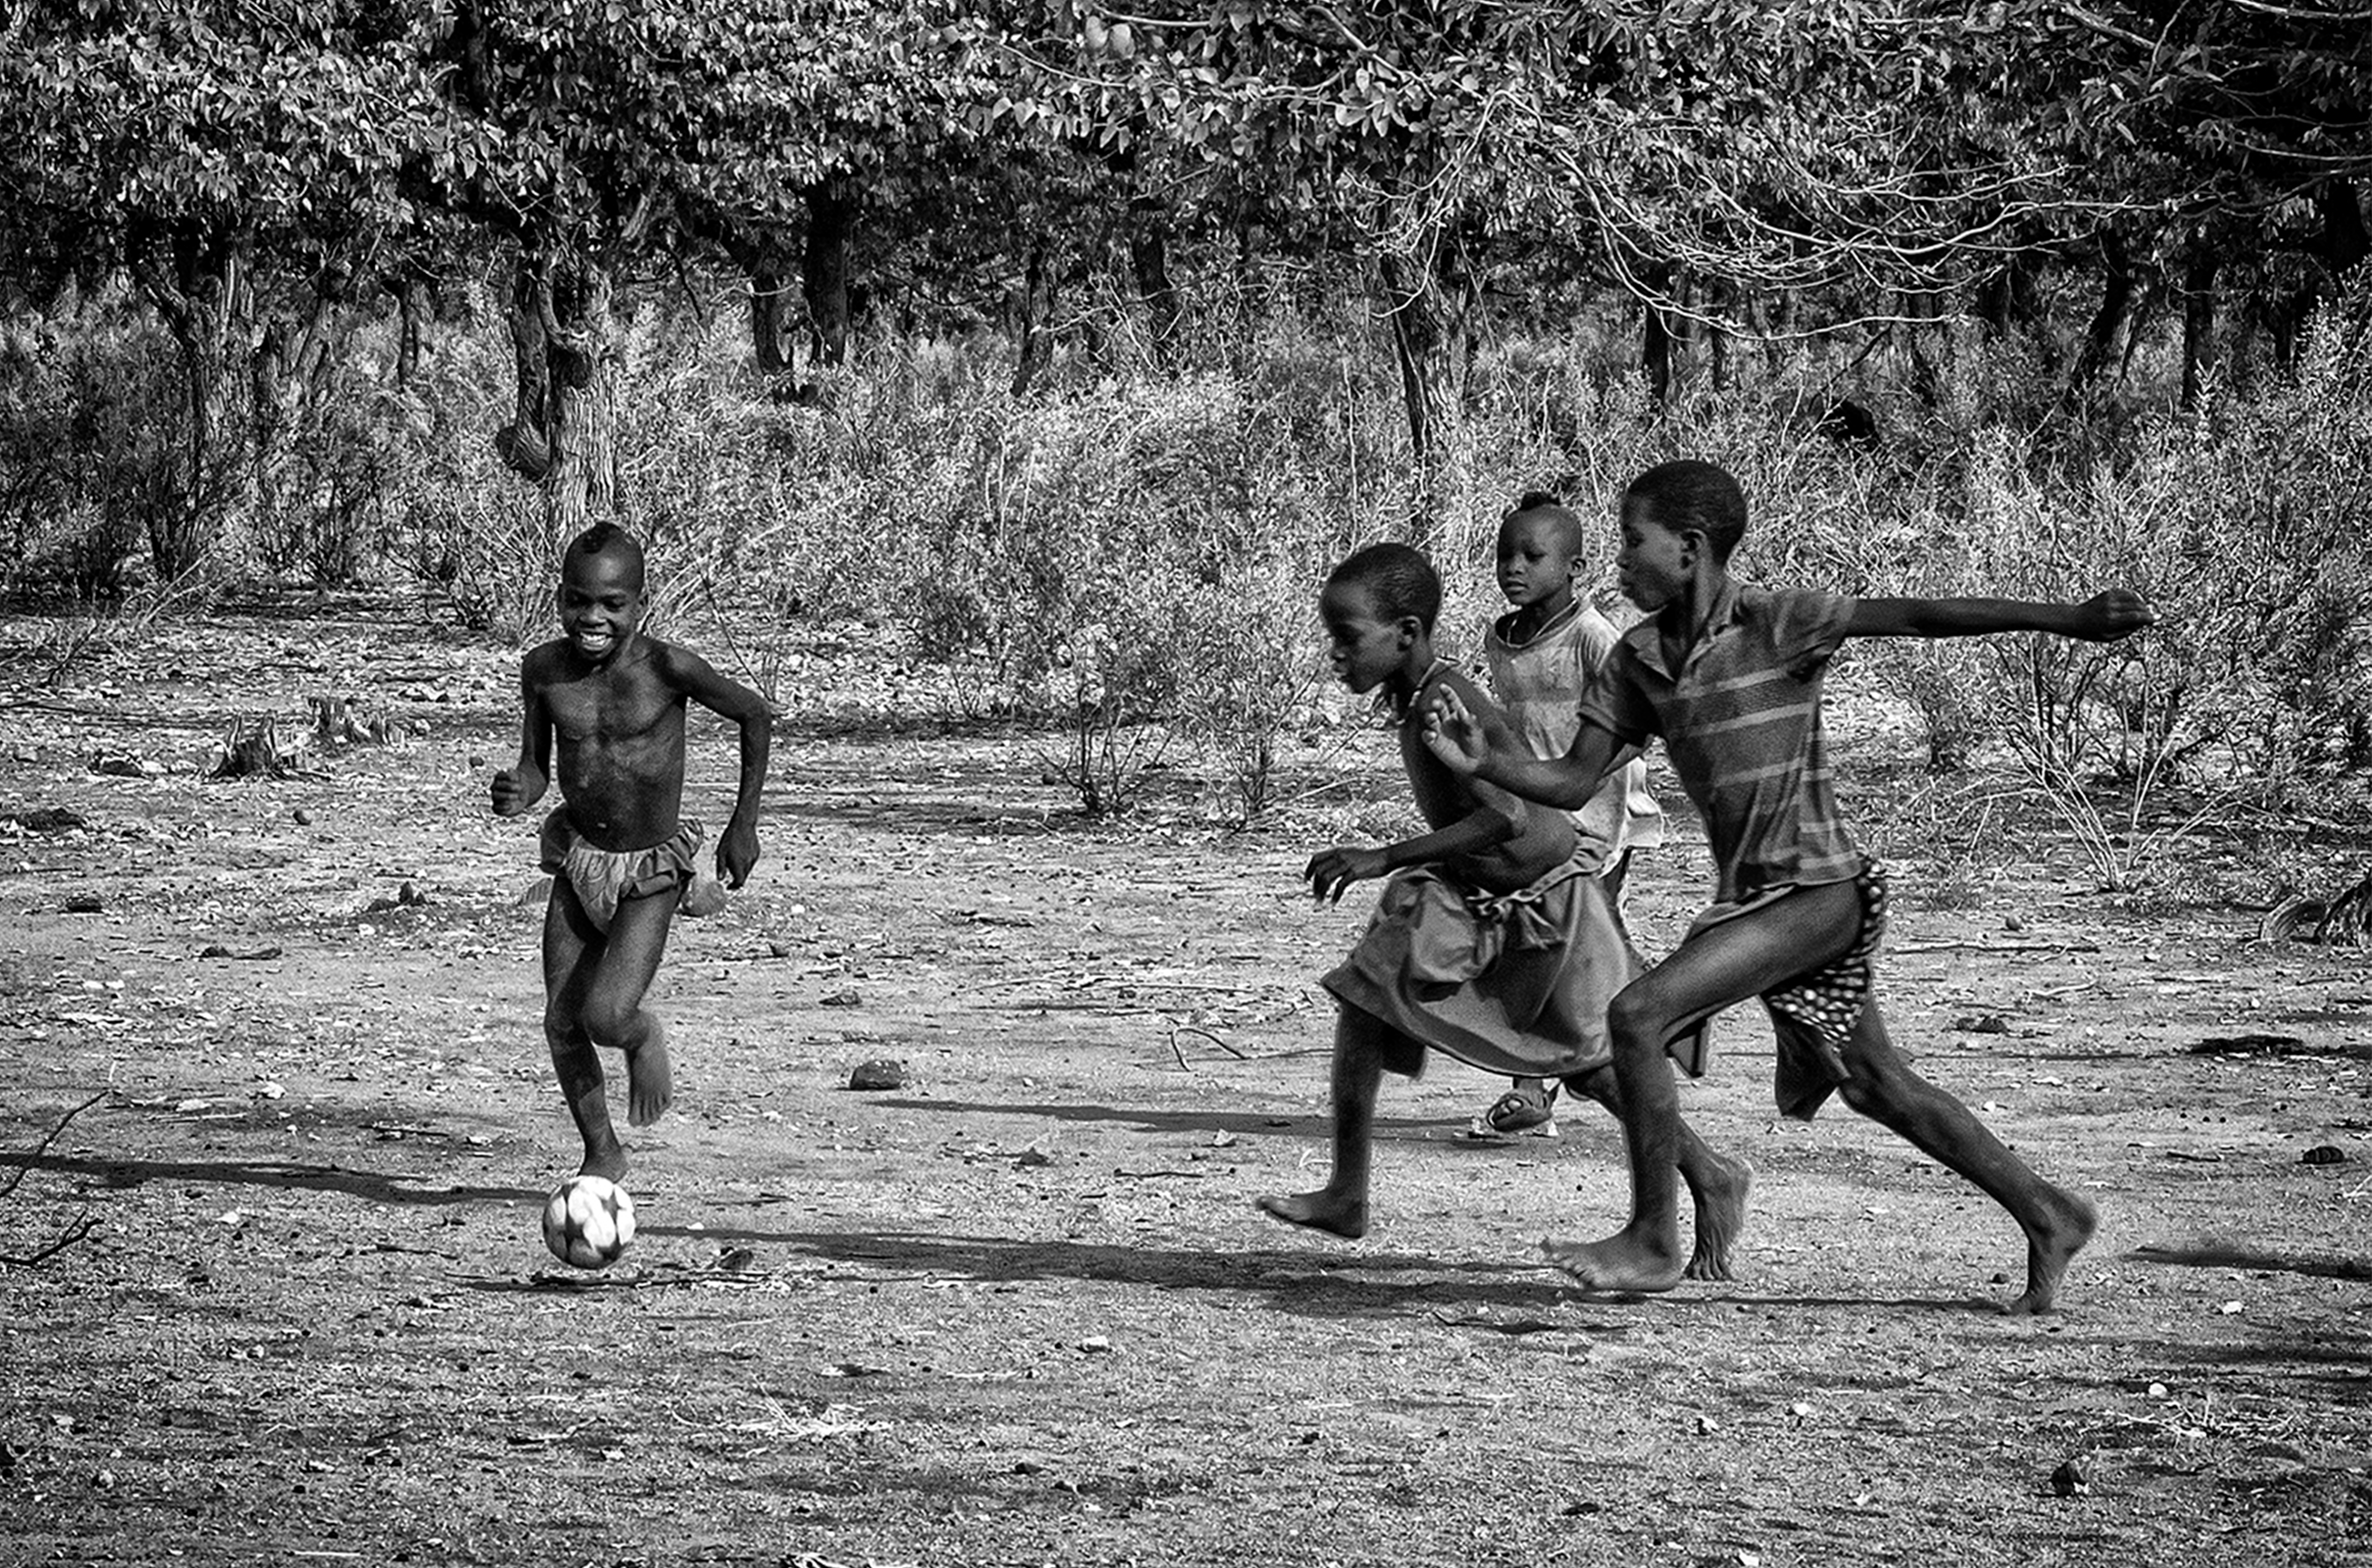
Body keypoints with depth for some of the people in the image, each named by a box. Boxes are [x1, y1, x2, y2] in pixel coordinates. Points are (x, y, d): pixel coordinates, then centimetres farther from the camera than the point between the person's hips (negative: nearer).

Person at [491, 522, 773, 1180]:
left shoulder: (667, 669, -18)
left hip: (652, 871, -4)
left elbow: (755, 716, -4)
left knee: (605, 1017, -19)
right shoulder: (544, 670, -7)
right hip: (578, 860, 4)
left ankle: (644, 1036, 18)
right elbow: (536, 767, 5)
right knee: (561, 1024, 2)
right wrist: (515, 794, -19)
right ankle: (602, 1154, 23)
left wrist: (744, 823, 1)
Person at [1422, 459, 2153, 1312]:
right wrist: (1482, 764, -12)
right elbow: (1572, 783, 7)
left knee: (1639, 1015, -18)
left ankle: (1653, 1241, -8)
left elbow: (1918, 617, -18)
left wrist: (2068, 621, -24)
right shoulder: (1640, 659, 7)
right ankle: (2047, 1217, 27)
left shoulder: (1774, 625, -14)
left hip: (1816, 890, -8)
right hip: (1752, 894, 8)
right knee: (1877, 1087, 15)